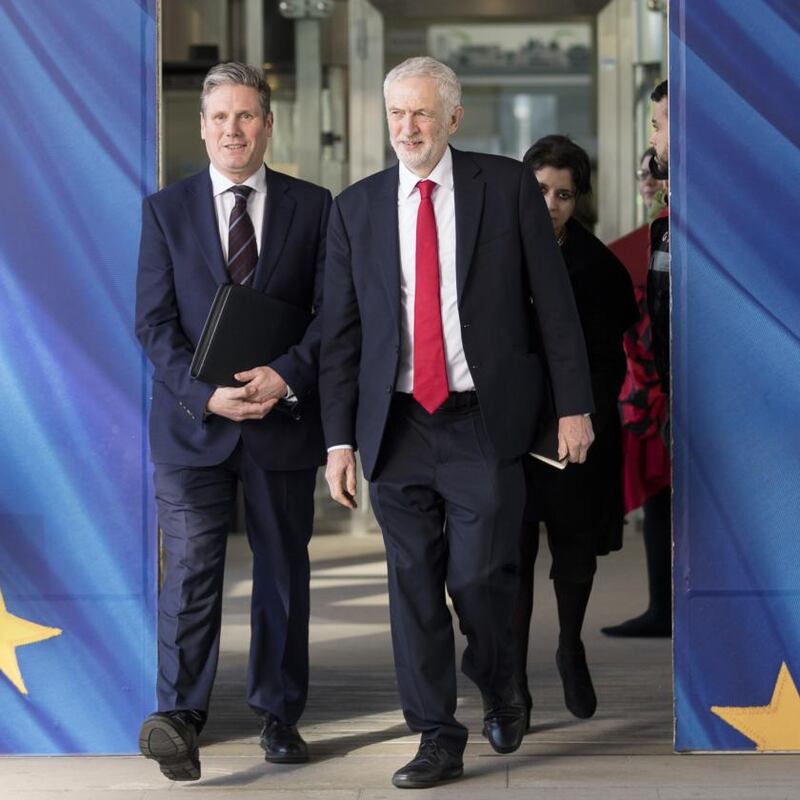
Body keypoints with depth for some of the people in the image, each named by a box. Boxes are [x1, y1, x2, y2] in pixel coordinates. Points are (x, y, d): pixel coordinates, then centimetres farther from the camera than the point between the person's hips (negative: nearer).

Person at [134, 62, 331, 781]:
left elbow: (331, 309, 1)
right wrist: (205, 393, -14)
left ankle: (279, 715, 18)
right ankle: (177, 718, -14)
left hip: (284, 418, 1)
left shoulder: (312, 207, 6)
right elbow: (154, 321, 0)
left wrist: (289, 374, -15)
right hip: (193, 422, -1)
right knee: (191, 571, -9)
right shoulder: (166, 210, 6)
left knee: (284, 572, 8)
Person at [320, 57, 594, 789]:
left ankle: (500, 692, 25)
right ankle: (439, 738, 14)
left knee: (480, 576, -5)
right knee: (414, 586, 3)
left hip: (485, 422, -2)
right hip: (399, 424, 2)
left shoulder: (507, 186, 1)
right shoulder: (356, 207, 7)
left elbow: (553, 300, 2)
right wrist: (340, 438, 3)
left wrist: (573, 405, -2)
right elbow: (342, 331, 7)